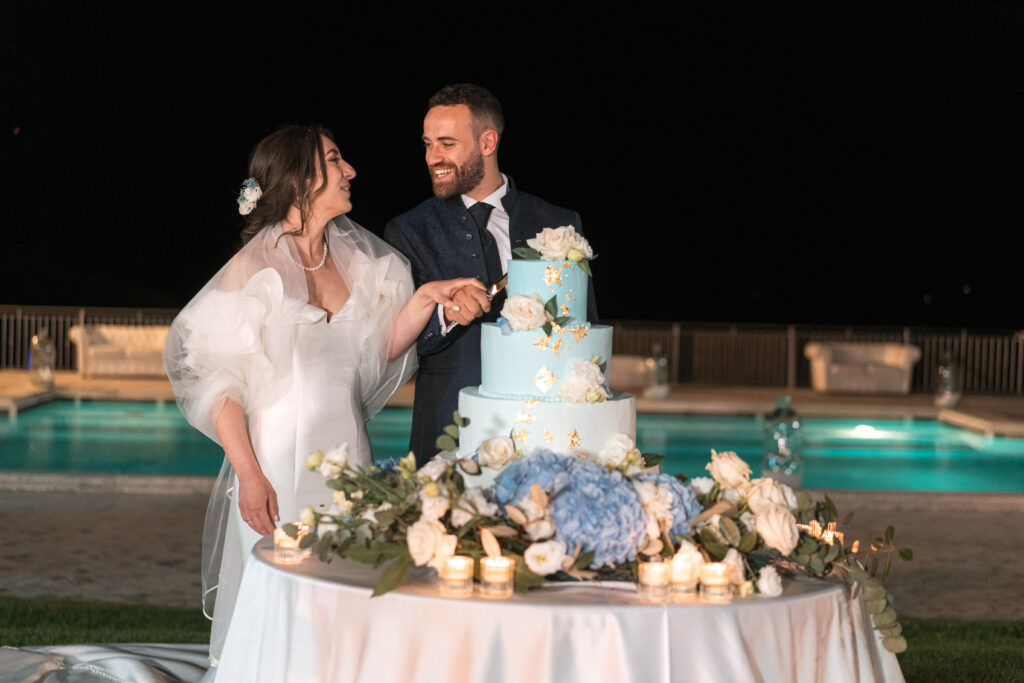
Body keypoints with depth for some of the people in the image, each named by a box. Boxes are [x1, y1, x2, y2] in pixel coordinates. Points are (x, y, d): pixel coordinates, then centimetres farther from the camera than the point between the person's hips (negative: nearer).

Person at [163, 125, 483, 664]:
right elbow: (214, 379, -10)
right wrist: (249, 476, -14)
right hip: (278, 463, -5)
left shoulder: (353, 256, 7)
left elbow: (382, 348, 10)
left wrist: (426, 299, -6)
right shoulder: (257, 268, -9)